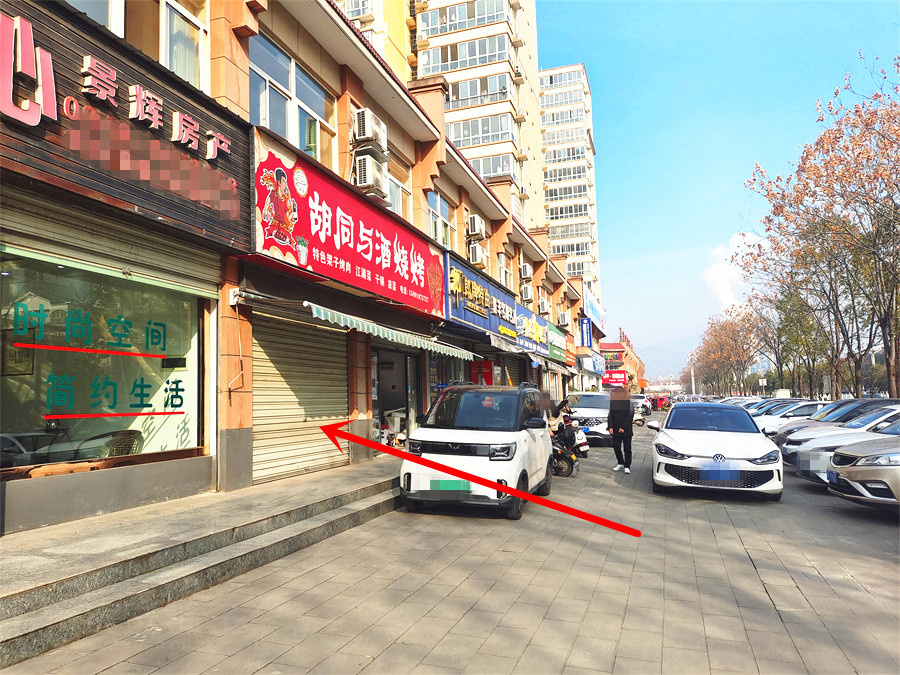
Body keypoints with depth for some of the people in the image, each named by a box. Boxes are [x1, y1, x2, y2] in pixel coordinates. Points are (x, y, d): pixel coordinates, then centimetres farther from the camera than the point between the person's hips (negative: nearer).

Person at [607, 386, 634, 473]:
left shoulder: (629, 403, -4)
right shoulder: (612, 403, 7)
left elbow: (630, 417, -10)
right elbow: (610, 416, 6)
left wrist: (623, 427, -17)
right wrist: (610, 427, -8)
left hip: (626, 430, -4)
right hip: (615, 430, 4)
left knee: (627, 449, 2)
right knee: (616, 447, 7)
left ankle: (627, 466, 10)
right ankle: (620, 463, 24)